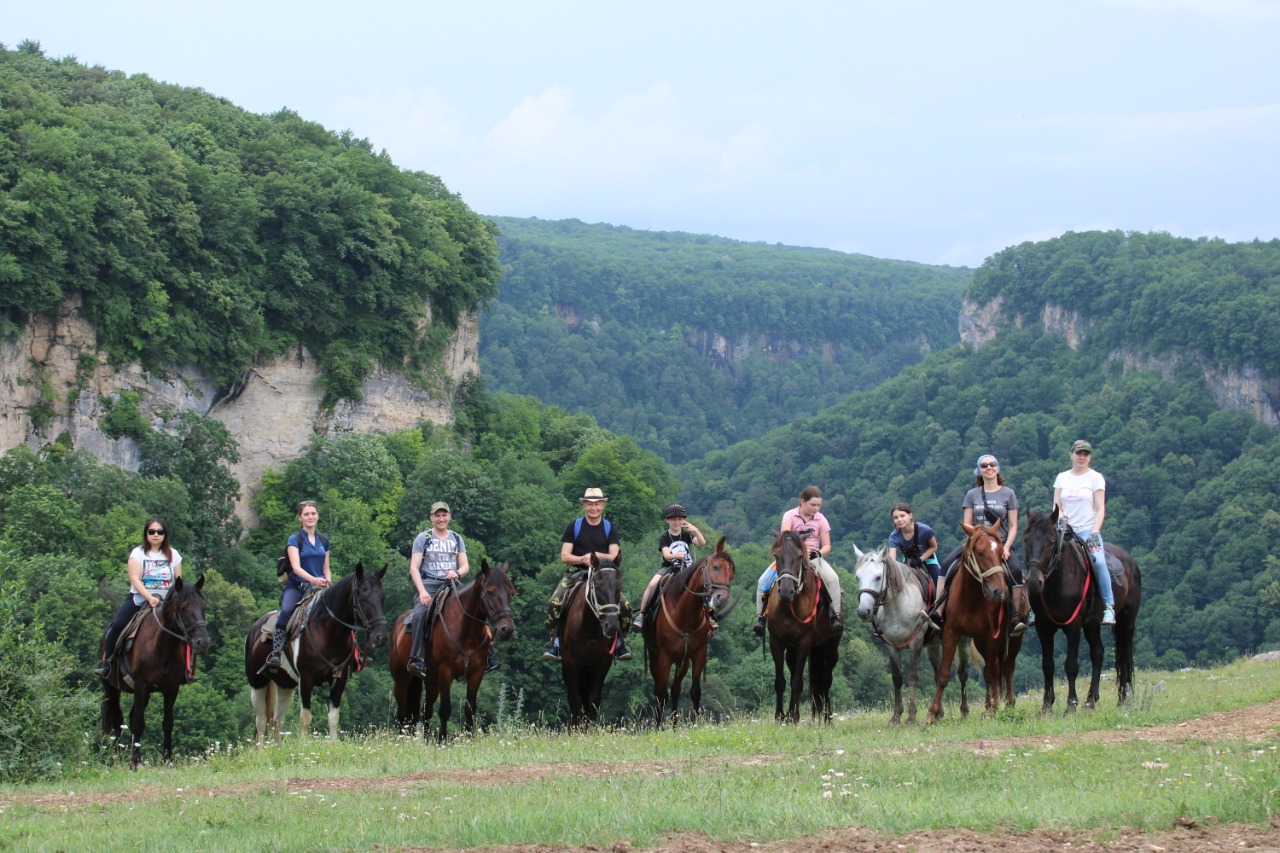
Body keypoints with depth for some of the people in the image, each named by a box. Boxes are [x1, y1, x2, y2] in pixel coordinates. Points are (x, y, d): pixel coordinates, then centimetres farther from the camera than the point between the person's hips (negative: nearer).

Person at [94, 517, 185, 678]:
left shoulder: (173, 555, 8)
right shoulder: (138, 553, 0)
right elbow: (134, 578, -12)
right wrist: (149, 598, -26)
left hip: (166, 601, 2)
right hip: (139, 598, -2)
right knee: (118, 624, -24)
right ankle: (106, 662, -11)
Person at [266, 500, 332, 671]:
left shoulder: (324, 541, 16)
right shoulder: (295, 539, 1)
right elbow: (296, 567, -12)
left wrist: (328, 585, 0)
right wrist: (313, 579, -29)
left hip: (317, 588, 4)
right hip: (296, 586, -4)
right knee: (286, 611, -33)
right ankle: (276, 653, -35)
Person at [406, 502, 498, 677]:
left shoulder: (457, 539, 17)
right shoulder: (423, 538, 7)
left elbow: (465, 566, 13)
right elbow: (414, 568, 0)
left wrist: (457, 572, -12)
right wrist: (422, 592, -15)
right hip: (428, 585, -3)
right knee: (420, 614, -32)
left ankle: (488, 657, -10)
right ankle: (417, 659, -36)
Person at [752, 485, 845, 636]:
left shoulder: (821, 520, 1)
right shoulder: (790, 515, -5)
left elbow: (827, 546, 1)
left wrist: (817, 553, -21)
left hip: (813, 556, 1)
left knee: (833, 579, -26)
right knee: (764, 581, -19)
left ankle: (836, 616, -21)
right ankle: (761, 617, -11)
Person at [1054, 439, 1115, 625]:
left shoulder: (1095, 478, 4)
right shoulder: (1062, 478, 14)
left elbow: (1100, 509, -1)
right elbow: (1056, 506, 12)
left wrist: (1095, 532, -15)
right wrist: (1060, 517, -11)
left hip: (1088, 531, -3)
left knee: (1098, 561, -30)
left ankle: (1109, 606, -23)